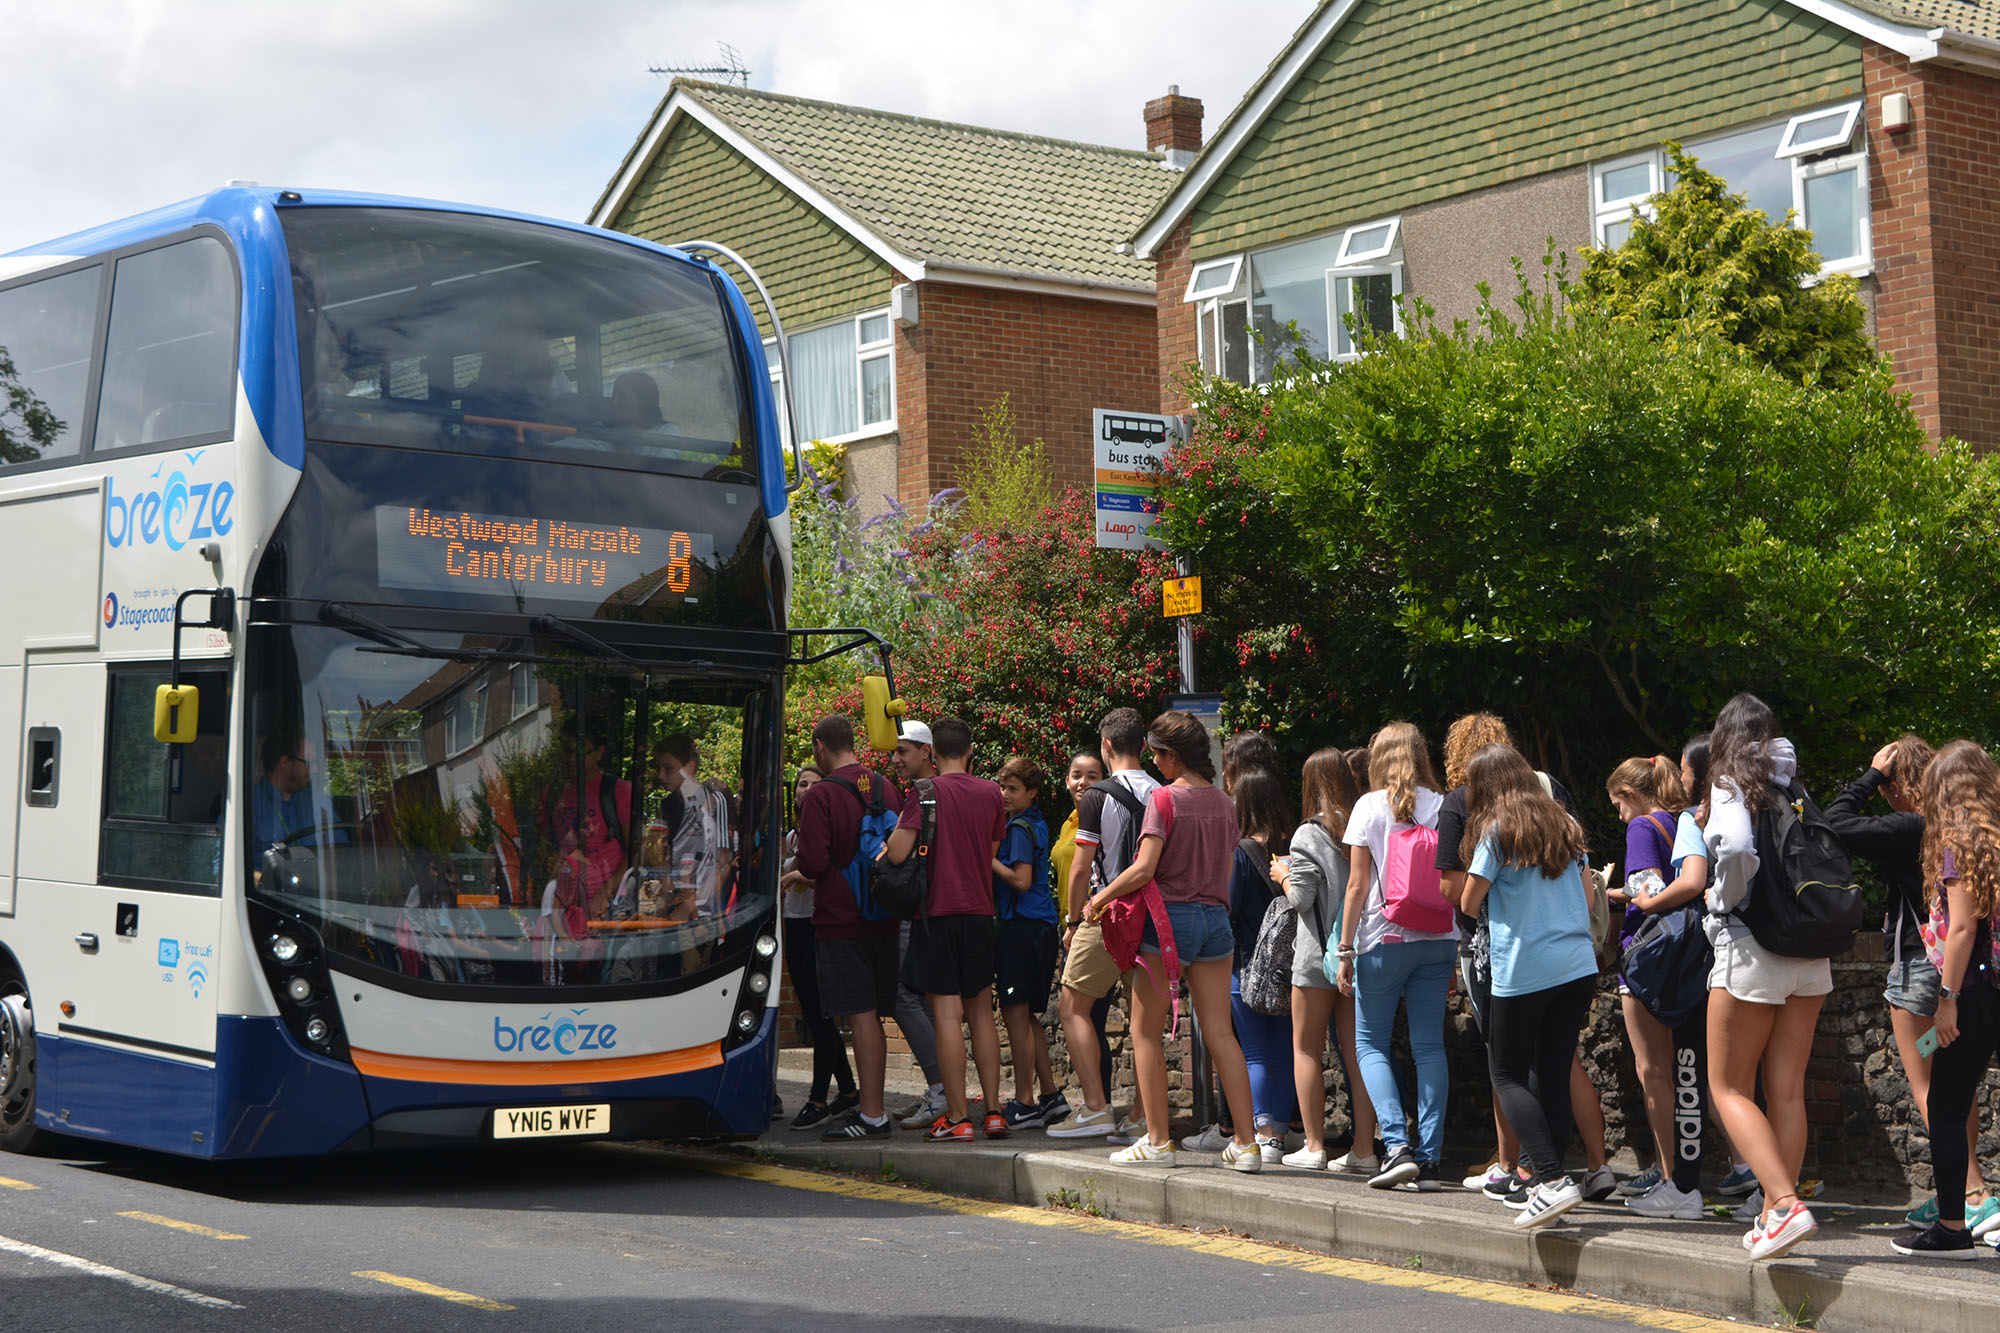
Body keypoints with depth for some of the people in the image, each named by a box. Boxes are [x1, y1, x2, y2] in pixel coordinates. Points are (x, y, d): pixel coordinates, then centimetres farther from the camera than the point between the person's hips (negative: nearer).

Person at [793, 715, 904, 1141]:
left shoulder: (821, 795, -12)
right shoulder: (887, 788, 9)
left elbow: (812, 862, -17)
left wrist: (801, 871, 5)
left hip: (840, 919, -7)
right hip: (882, 919, 7)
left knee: (860, 1016, -6)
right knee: (873, 1016, 13)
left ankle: (871, 1115, -5)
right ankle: (870, 1103, 20)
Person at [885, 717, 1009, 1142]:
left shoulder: (927, 791, -9)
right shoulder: (991, 793, 5)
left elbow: (898, 853, -15)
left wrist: (898, 826, 5)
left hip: (938, 912, -4)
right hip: (979, 911, 4)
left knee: (946, 1015, -4)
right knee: (981, 1012, 13)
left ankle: (957, 1118, -6)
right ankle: (993, 1111, 12)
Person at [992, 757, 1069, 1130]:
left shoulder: (1019, 828, -11)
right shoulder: (1036, 824, 17)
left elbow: (1021, 880, -19)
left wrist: (987, 858, -11)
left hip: (1021, 928, -10)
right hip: (1038, 928, 10)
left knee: (1016, 1015, -7)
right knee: (1026, 1016, 15)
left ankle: (1024, 1104, -5)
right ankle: (1051, 1096, 17)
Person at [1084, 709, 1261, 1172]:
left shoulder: (1164, 798, -10)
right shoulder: (1222, 803, 9)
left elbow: (1144, 869, -16)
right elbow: (1226, 874, 14)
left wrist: (1102, 897, -3)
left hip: (1170, 917, -6)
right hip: (1215, 918, 6)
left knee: (1146, 1031, 5)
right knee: (1220, 1033, 5)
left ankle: (1158, 1141, 4)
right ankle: (1245, 1143, 1)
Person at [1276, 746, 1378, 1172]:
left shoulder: (1309, 835, -11)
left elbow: (1300, 897, -13)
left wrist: (1284, 876, 5)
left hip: (1319, 955, -5)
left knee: (1307, 1048, 6)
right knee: (1355, 1051, 7)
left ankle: (1314, 1145, 3)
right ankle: (1363, 1148, 6)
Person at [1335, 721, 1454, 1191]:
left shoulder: (1371, 807, -3)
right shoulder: (1442, 807, 5)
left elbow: (1357, 883, -4)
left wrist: (1345, 949, 0)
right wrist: (1454, 949, 11)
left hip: (1384, 940, -3)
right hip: (1437, 940, 3)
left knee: (1370, 1043, 7)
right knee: (1429, 1045, 5)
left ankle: (1397, 1146, -8)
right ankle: (1429, 1157, 0)